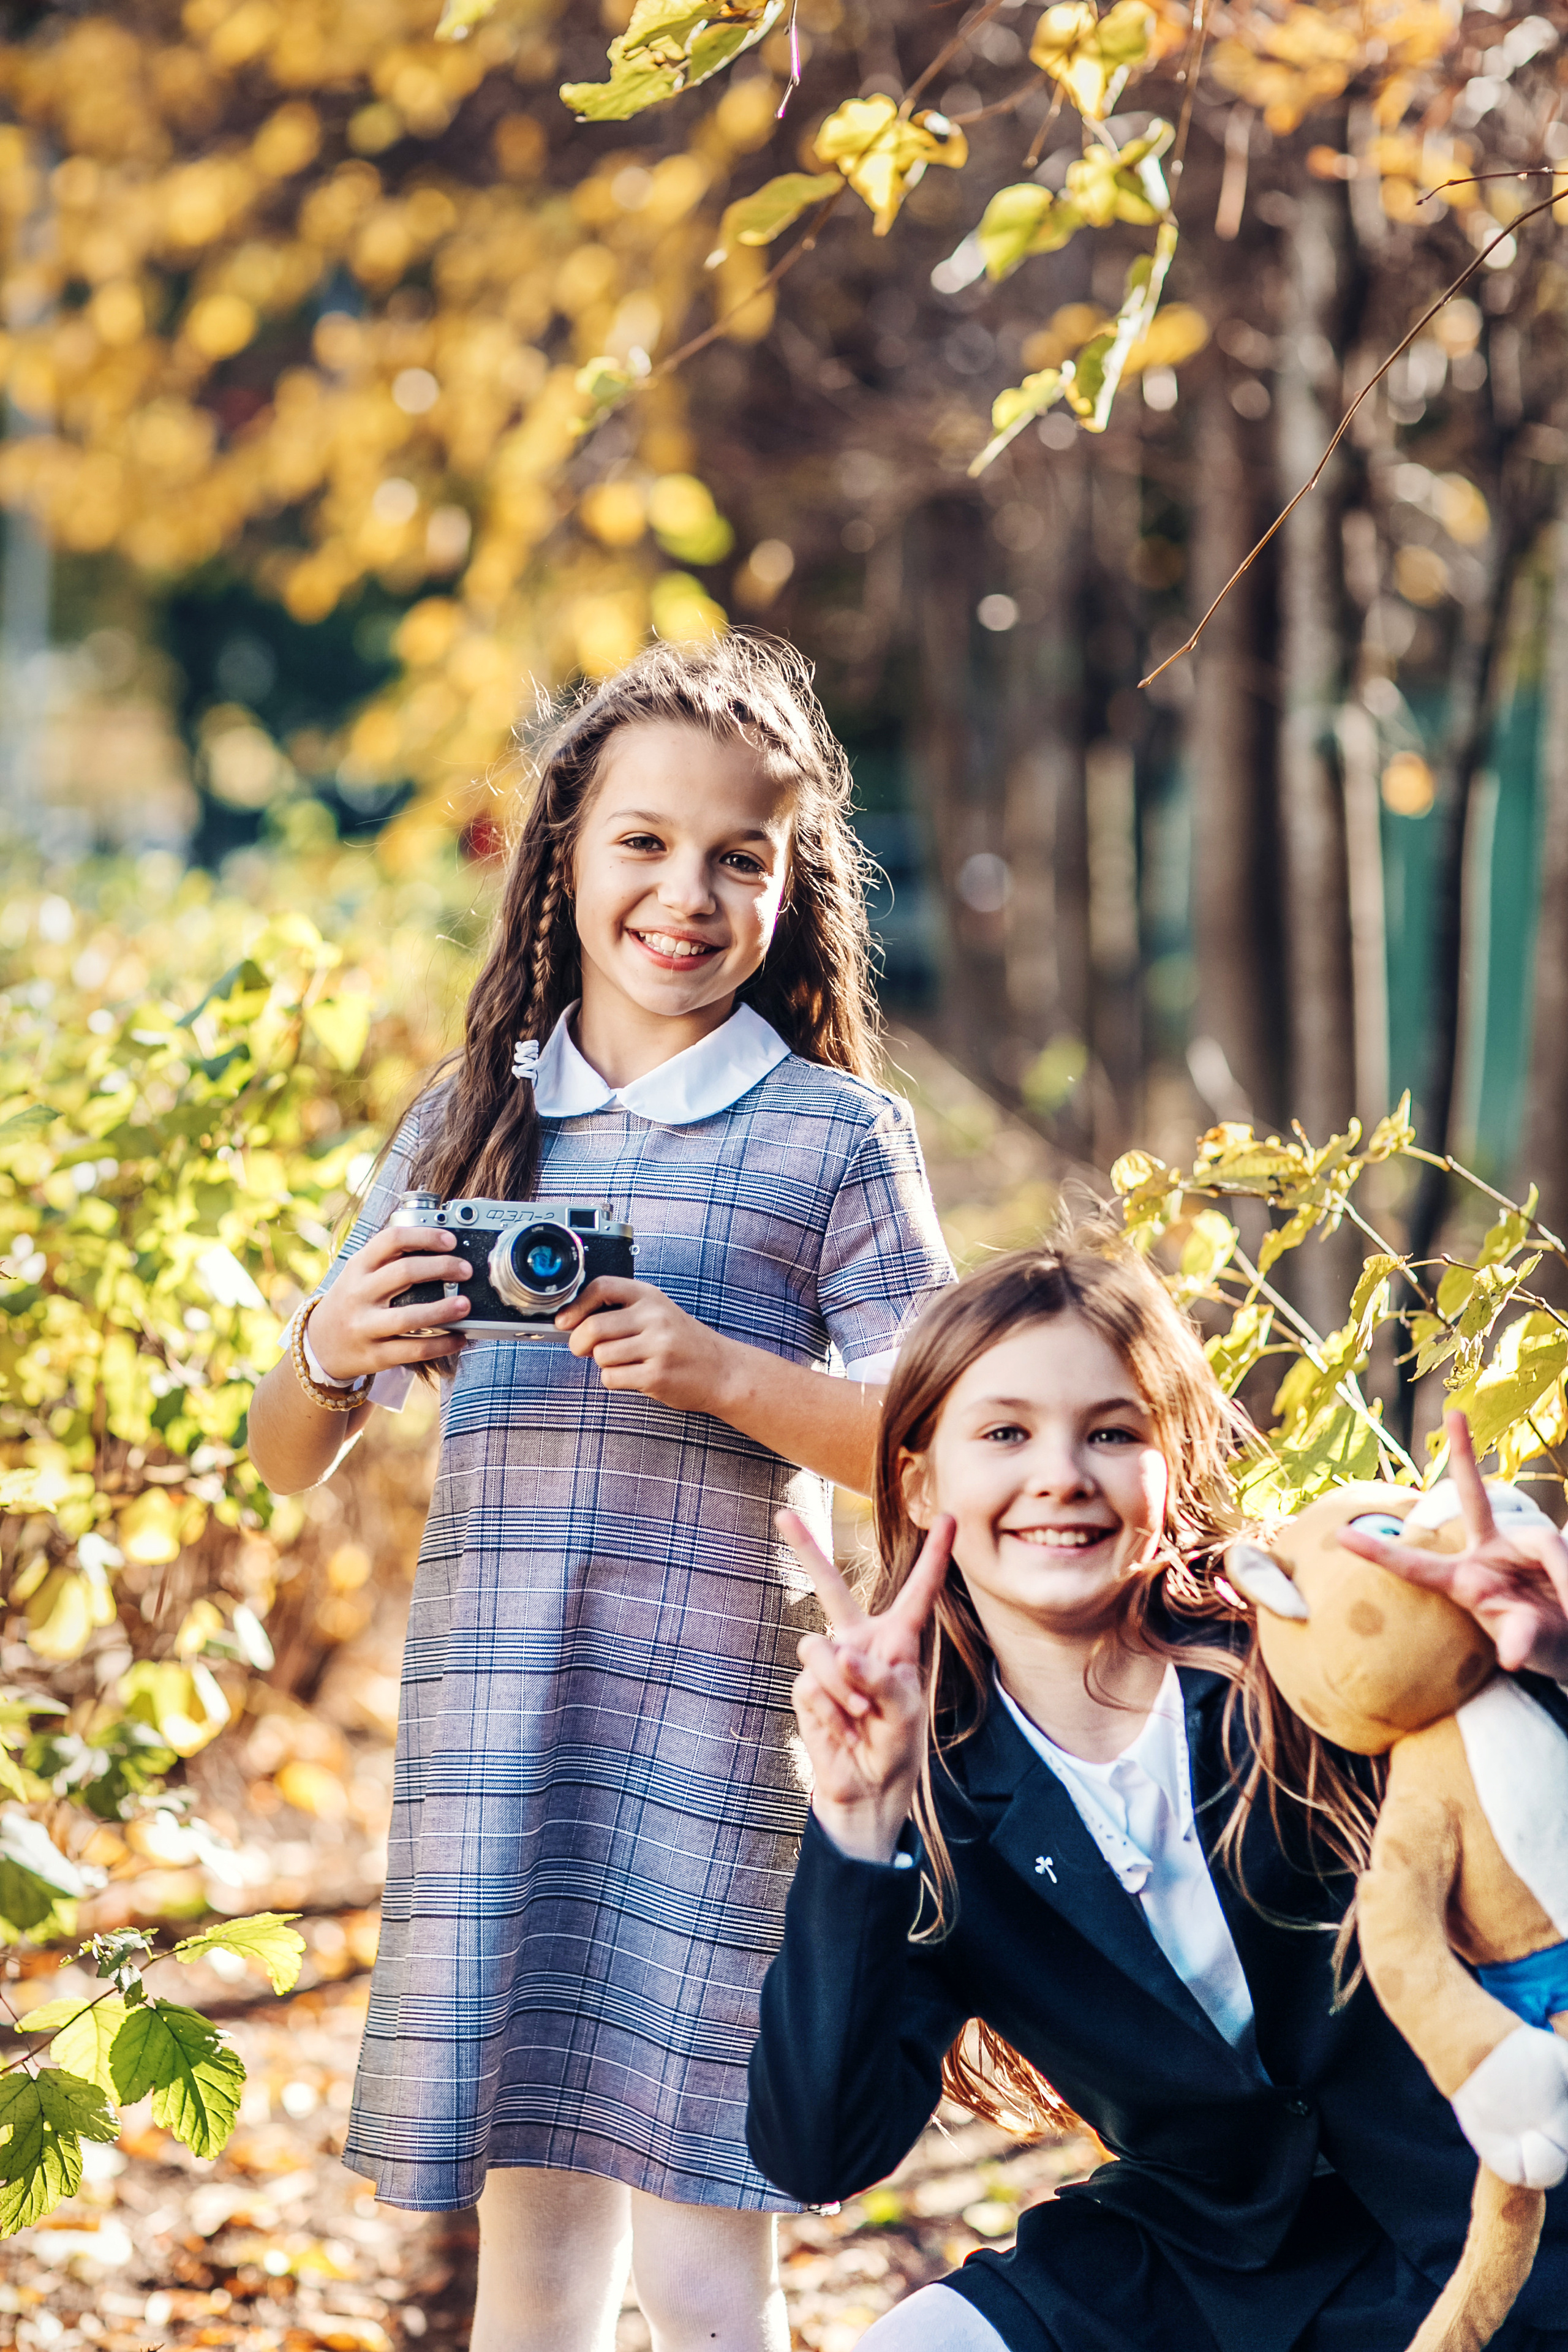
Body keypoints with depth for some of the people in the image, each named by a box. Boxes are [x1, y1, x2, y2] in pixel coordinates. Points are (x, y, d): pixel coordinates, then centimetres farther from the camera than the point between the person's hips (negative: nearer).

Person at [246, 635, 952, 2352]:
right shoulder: (466, 1124, 12)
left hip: (719, 1711, -3)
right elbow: (284, 1462, 14)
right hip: (485, 1709, 3)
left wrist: (720, 1374, -16)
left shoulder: (832, 1136, 4)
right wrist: (329, 1356, -9)